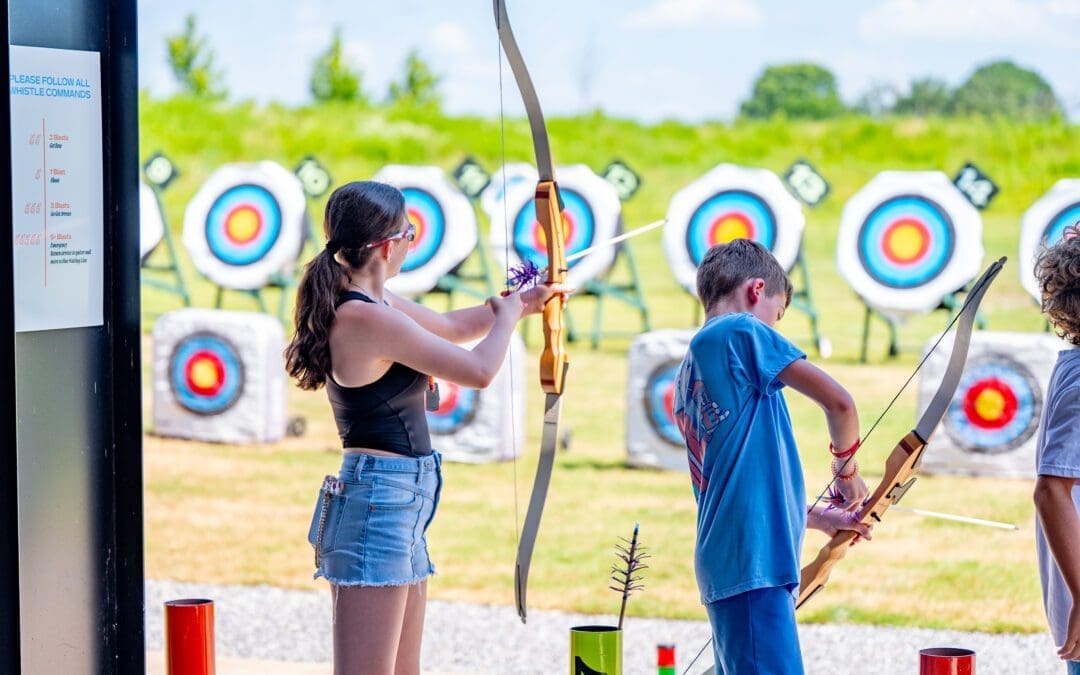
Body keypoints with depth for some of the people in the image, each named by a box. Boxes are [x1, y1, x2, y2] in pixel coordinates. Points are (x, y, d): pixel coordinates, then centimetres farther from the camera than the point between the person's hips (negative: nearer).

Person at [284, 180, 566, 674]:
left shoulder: (373, 304, 10)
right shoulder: (368, 317, -19)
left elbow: (453, 326, 29)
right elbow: (479, 370, -16)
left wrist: (524, 302, 34)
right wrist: (508, 315, 2)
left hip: (399, 507, 11)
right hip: (379, 505, -11)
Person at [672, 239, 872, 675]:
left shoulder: (689, 375, 21)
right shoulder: (741, 332, -4)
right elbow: (837, 402, -9)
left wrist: (819, 518, 31)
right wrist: (846, 470, 8)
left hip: (722, 564, 10)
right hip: (753, 558, -10)